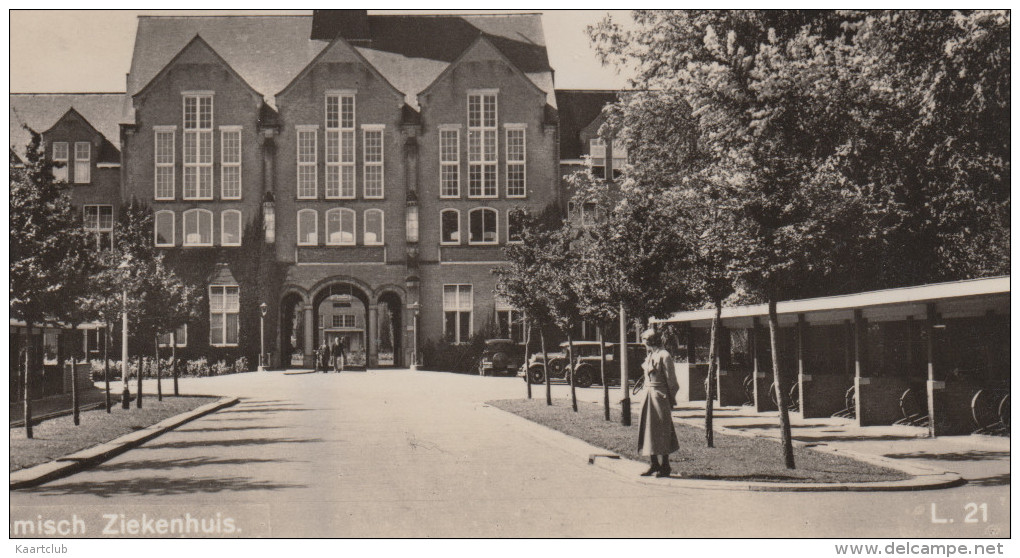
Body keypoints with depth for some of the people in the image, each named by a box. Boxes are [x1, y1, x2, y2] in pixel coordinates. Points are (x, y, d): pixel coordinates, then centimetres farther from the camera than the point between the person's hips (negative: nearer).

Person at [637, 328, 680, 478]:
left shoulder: (664, 356, -12)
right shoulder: (650, 356, 13)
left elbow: (671, 380, -11)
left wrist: (672, 399, -8)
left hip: (660, 396, -9)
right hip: (649, 395, 9)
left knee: (661, 431, -3)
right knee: (648, 430, 9)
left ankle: (665, 466, 4)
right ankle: (654, 465, 15)